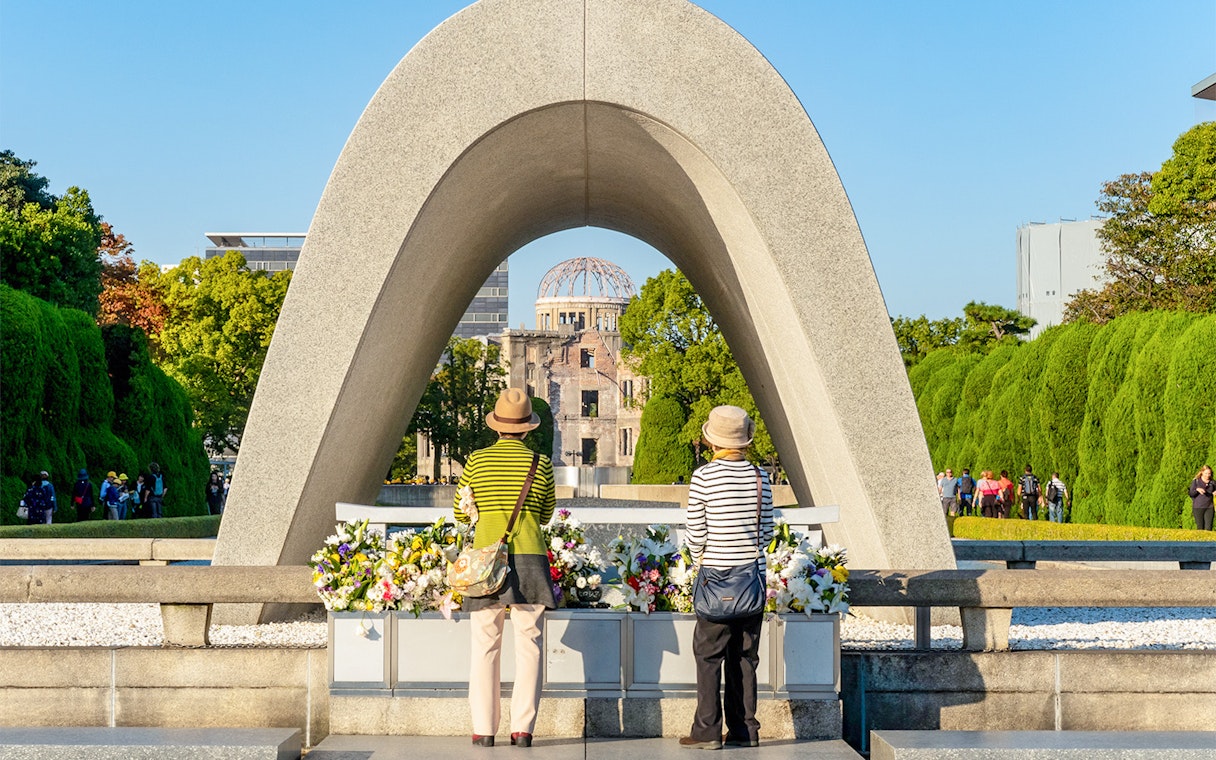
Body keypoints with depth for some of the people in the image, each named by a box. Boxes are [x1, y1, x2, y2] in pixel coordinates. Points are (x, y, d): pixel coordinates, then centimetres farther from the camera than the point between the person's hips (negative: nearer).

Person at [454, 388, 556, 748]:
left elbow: (461, 513, 10)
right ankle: (522, 729, 2)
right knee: (527, 646, 4)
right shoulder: (541, 464, 2)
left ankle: (483, 729, 4)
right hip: (530, 558, 0)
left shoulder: (476, 461, 2)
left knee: (485, 647, 5)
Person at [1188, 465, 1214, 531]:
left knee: (1208, 528, -5)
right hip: (1198, 507, -2)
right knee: (1200, 528, -1)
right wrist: (1197, 490, -23)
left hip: (1209, 508, 2)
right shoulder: (1196, 481, 0)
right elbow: (1191, 493, -3)